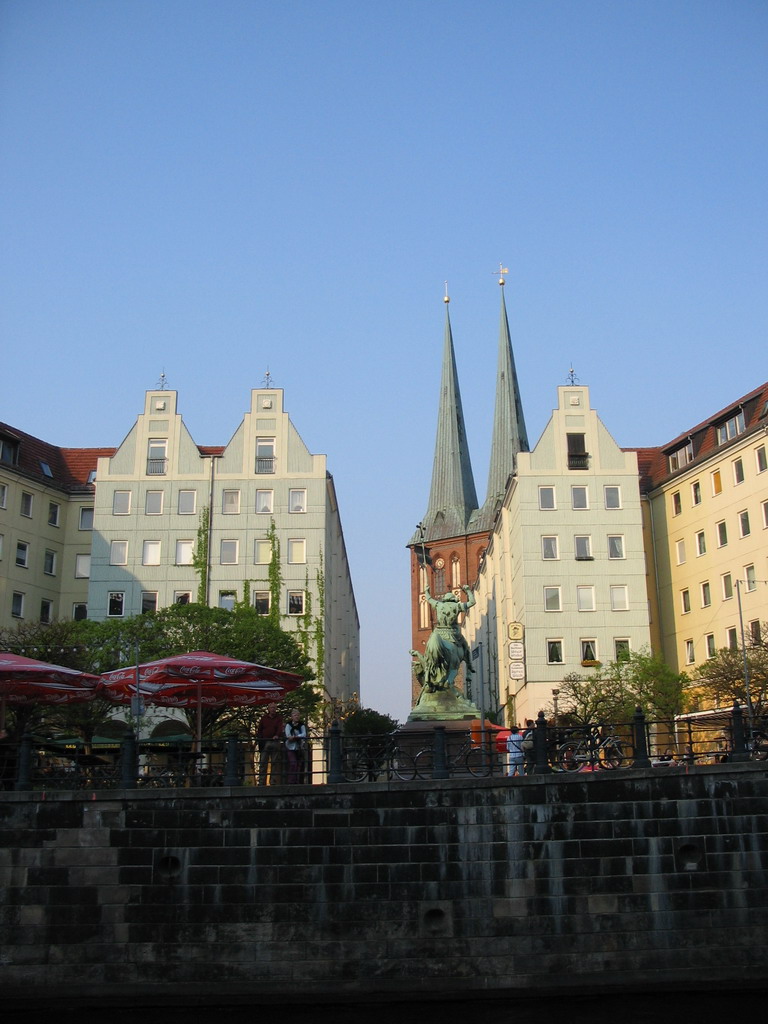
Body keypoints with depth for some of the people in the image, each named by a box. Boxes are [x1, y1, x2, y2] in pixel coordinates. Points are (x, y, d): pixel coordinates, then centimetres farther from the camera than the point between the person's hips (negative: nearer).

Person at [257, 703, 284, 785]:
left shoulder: (279, 717, 10)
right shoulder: (264, 718, 13)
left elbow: (280, 727, -6)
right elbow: (259, 729, 13)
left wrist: (277, 735, -25)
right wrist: (259, 739, -2)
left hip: (275, 742, 0)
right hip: (265, 743, 0)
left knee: (275, 763, 0)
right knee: (263, 763, -3)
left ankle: (273, 782, 3)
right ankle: (261, 782, -1)